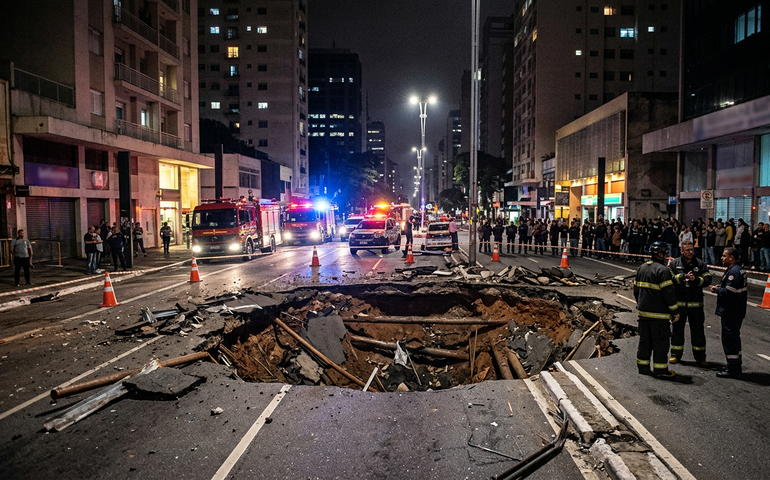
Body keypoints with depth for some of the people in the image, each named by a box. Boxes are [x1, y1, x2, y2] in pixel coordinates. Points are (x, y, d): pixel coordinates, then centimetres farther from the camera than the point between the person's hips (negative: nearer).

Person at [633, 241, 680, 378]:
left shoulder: (642, 268, 10)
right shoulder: (662, 270, -15)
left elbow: (636, 289, 18)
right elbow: (668, 293, -17)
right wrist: (675, 311, -9)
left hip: (643, 311, 8)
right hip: (658, 314, -8)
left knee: (644, 340, 14)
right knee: (660, 341, 2)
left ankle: (643, 366, 19)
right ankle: (660, 370, 8)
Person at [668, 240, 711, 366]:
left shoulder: (701, 264, 4)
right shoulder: (674, 264, 1)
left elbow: (708, 280, -1)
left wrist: (696, 280, -18)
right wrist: (683, 277, -20)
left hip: (696, 303, 1)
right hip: (679, 303, -1)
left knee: (698, 331, 7)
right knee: (677, 329, 8)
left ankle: (700, 357, 19)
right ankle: (676, 355, 20)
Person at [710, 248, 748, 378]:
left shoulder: (733, 272, -20)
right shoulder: (739, 270, 14)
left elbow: (729, 291, -26)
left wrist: (717, 289, -9)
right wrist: (719, 288, 6)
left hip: (731, 312, -11)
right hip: (737, 311, 11)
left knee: (729, 338, -4)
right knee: (734, 337, 18)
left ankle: (732, 370, 2)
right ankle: (736, 367, 29)